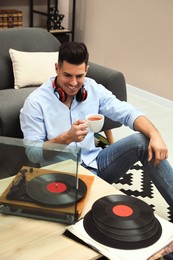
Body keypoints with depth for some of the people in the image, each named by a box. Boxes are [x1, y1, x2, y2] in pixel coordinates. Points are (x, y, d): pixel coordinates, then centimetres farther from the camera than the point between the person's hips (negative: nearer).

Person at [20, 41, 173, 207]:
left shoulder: (94, 89, 2)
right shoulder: (35, 102, -10)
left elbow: (128, 113, -2)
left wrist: (154, 135, -22)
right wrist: (67, 138, -29)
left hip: (95, 162, 5)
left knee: (143, 140, -15)